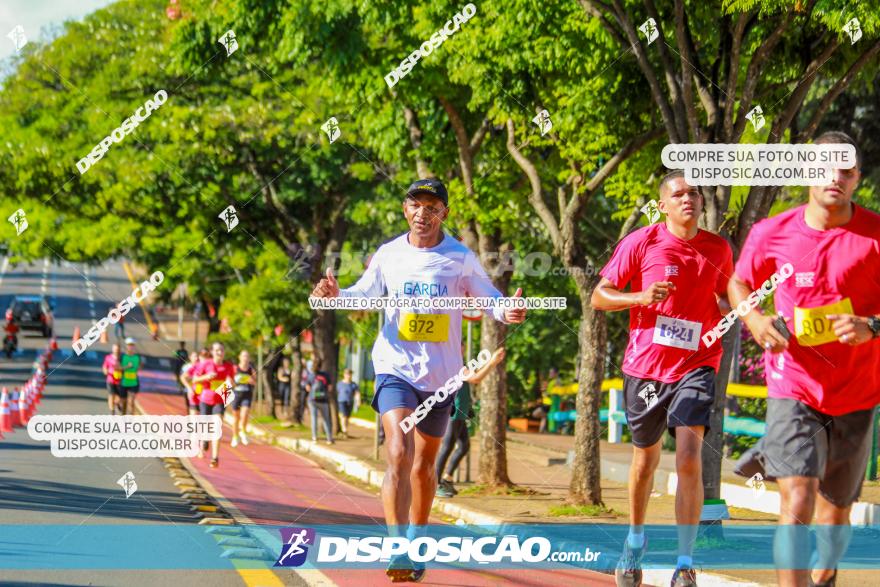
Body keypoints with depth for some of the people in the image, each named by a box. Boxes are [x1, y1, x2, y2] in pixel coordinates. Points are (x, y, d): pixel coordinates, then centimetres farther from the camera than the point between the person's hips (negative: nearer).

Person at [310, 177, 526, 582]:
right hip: (396, 367, -1)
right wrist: (336, 294, -12)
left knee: (424, 464, 15)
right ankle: (398, 552, -24)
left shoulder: (460, 259, -3)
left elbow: (488, 298, 3)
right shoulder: (389, 255, 0)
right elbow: (364, 294, 9)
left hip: (441, 375, 1)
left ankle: (416, 544, 35)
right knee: (399, 457, -19)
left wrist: (507, 312, -19)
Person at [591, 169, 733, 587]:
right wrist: (641, 297, -18)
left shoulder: (719, 250, 5)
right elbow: (599, 297, 0)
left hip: (696, 366, 0)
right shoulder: (641, 243, -3)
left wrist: (731, 308, -1)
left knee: (689, 456, -17)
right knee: (645, 459, 15)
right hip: (645, 366, 0)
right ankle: (635, 541, 40)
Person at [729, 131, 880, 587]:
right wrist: (754, 319, -5)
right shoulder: (771, 234, -2)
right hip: (793, 386, -1)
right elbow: (739, 283, 15)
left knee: (835, 510, 15)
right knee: (798, 499, -18)